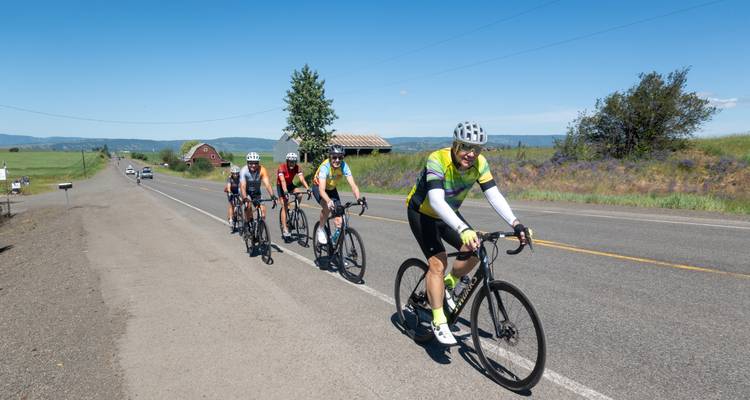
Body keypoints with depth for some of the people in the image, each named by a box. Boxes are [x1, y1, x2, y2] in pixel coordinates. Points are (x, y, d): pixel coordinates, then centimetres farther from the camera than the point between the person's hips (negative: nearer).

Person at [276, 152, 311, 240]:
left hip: (290, 185, 4)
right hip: (281, 186, -4)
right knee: (284, 206, -14)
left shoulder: (297, 167, -18)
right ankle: (284, 229, -14)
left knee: (299, 193, -25)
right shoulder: (282, 167, -28)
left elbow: (302, 179, -29)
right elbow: (282, 181, -40)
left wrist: (308, 189, -44)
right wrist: (285, 191, -55)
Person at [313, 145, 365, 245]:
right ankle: (320, 230, -7)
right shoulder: (325, 167, -36)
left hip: (331, 188, 4)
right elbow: (322, 189, -46)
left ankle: (337, 235, 13)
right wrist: (329, 201, -64)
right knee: (327, 207, -31)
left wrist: (358, 198, -52)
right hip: (318, 187, -4)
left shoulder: (344, 166, -26)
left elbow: (352, 185, -34)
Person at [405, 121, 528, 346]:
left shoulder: (479, 163, -18)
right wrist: (463, 229, -58)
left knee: (473, 251, -7)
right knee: (438, 262, -18)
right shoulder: (438, 160, -34)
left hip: (448, 213, 6)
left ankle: (448, 285, 21)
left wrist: (515, 223, -37)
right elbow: (436, 201, -46)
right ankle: (439, 322, -6)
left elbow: (494, 195, -23)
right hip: (422, 212, -6)